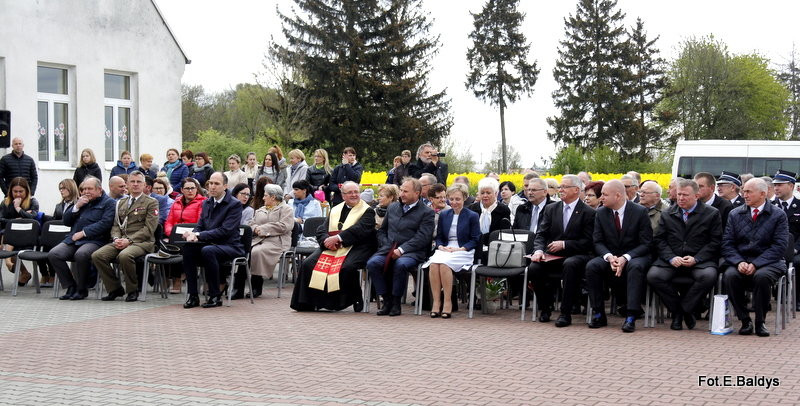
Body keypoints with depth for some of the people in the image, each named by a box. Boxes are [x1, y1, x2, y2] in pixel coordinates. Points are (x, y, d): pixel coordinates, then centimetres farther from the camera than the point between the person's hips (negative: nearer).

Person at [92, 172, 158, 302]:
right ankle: (115, 289, -4)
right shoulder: (121, 202, 23)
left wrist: (129, 240, -15)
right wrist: (116, 238, -4)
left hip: (141, 241, -6)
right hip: (120, 241, 6)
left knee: (124, 256, -37)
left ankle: (133, 290, -14)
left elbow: (149, 228, -6)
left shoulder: (151, 202, 4)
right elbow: (116, 224, 19)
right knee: (97, 255, -18)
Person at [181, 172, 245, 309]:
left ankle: (215, 296, -23)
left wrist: (199, 235, -22)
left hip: (230, 246, -6)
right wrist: (193, 234, -12)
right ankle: (193, 296, -20)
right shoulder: (207, 203, 14)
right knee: (187, 248, -23)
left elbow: (225, 230, -18)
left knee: (207, 250, -36)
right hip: (210, 244, 6)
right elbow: (200, 226, 14)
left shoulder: (235, 204, -9)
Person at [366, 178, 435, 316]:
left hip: (411, 253, -5)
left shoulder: (426, 212, 3)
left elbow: (422, 238, -8)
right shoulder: (392, 208, 21)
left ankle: (396, 301, -18)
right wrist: (386, 246, 5)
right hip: (388, 250, 5)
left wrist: (401, 250, -17)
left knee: (401, 264, -38)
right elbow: (381, 230, 25)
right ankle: (386, 299, -13)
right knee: (372, 263, -26)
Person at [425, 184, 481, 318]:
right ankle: (436, 301, -31)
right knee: (434, 263, -32)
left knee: (444, 263, -35)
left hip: (463, 252, -3)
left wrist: (461, 249, -12)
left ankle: (447, 302, -29)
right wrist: (440, 246, -3)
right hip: (445, 250, 4)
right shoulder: (443, 215, 19)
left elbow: (475, 240, 2)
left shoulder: (472, 216, 6)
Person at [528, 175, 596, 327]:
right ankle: (545, 307, -2)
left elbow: (588, 242, -7)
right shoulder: (551, 209, 13)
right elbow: (541, 234, 7)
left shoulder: (588, 212, 0)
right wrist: (538, 250, -14)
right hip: (552, 256, 4)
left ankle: (566, 313, -30)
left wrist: (564, 244, -16)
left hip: (575, 256, -4)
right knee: (533, 268, -26)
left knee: (570, 265, -39)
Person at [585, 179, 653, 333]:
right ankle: (598, 314, -19)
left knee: (636, 267, -37)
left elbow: (646, 244, -10)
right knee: (591, 266, -27)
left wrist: (625, 258, -24)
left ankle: (631, 317, -38)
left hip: (634, 257, -3)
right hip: (609, 256, 3)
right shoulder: (601, 213, 3)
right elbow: (598, 242, 2)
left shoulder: (640, 212, -8)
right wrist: (609, 257, -20)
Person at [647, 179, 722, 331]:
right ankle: (676, 311, -5)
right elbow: (658, 239, 8)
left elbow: (715, 241, 1)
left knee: (708, 276, -35)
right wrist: (671, 258, -10)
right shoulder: (667, 214, 14)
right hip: (672, 259, 2)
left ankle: (684, 308, -11)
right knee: (653, 276, -27)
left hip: (699, 260, -2)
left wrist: (696, 259, -12)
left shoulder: (712, 214, 6)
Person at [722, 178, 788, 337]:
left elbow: (779, 246, -7)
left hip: (768, 263, -2)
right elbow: (727, 244, 5)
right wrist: (739, 262, -15)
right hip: (741, 262, 2)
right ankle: (745, 321, -16)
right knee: (729, 275, -31)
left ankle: (760, 322, -16)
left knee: (762, 276, -36)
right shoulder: (735, 214, 11)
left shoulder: (778, 215, 2)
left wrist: (755, 264, -18)